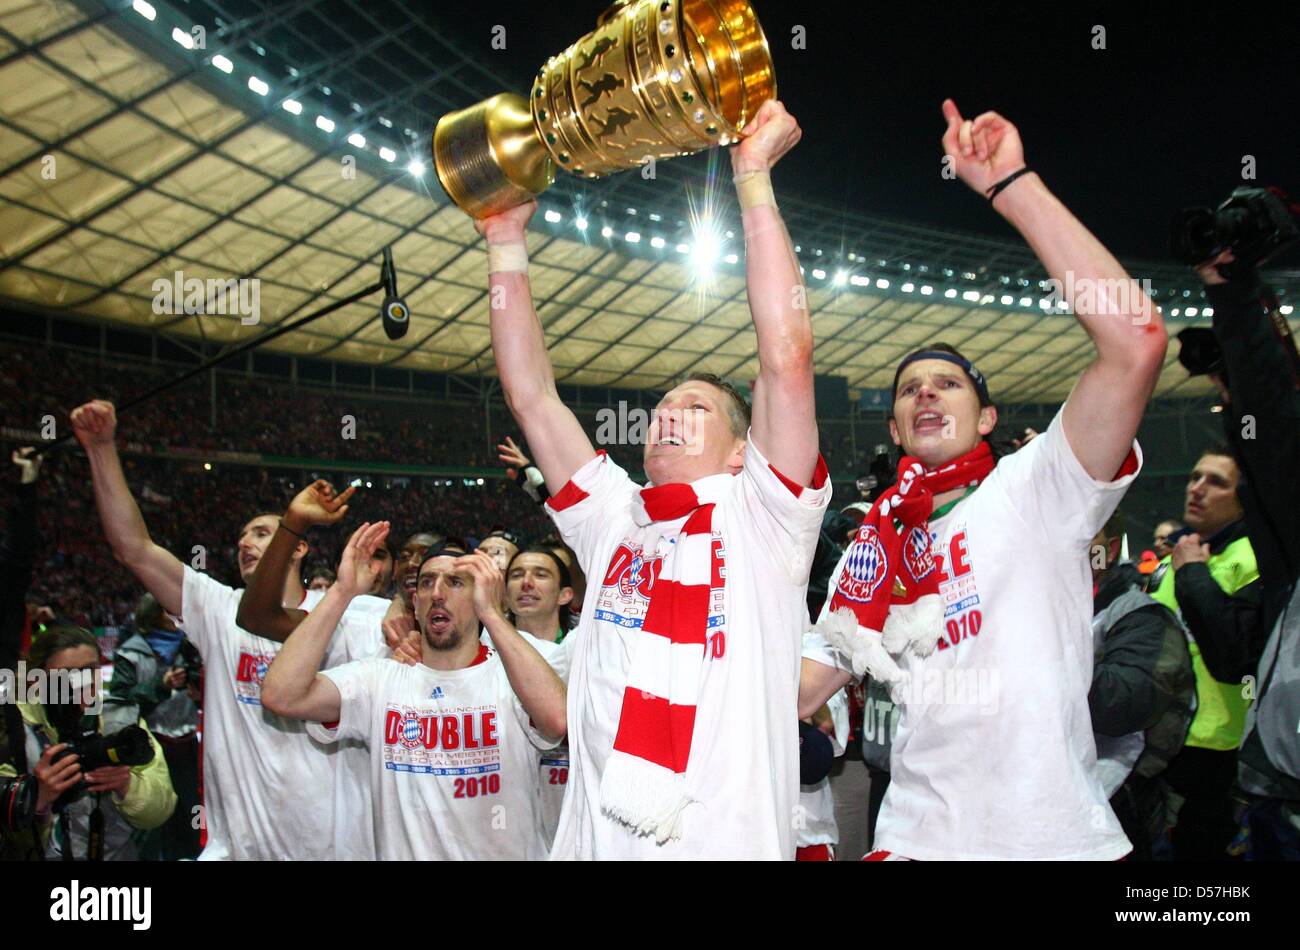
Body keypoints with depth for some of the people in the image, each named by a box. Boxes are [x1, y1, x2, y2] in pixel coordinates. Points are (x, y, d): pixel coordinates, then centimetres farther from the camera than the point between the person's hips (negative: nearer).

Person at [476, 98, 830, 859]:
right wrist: (507, 243, 8)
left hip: (732, 843, -4)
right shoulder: (612, 523, 11)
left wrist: (755, 177, -9)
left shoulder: (762, 518, 0)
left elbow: (787, 357, -11)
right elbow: (531, 395, 10)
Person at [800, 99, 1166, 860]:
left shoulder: (1034, 488, -4)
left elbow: (1138, 343, -20)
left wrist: (1012, 185, -20)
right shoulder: (873, 546, 10)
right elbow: (808, 687, 17)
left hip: (1059, 834, -4)